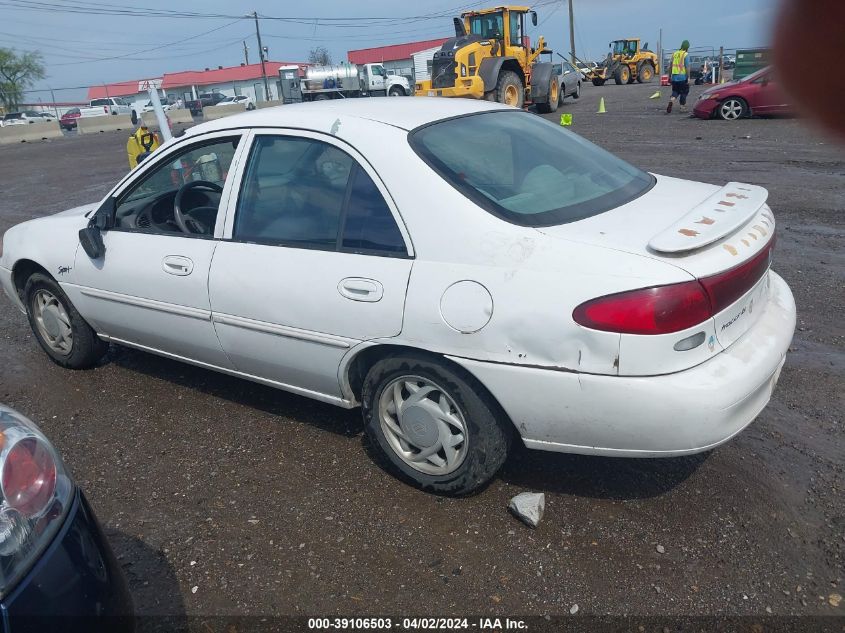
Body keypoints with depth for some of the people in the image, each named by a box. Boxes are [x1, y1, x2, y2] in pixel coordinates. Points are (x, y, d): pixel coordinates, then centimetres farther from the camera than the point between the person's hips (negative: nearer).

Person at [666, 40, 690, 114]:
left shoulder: (674, 54, 9)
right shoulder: (685, 55, -9)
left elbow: (671, 66, 12)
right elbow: (687, 67, -14)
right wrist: (688, 77, -12)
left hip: (674, 77, 5)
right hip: (683, 77, -5)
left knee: (675, 91, 12)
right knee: (683, 92, 8)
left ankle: (671, 100, -16)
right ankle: (683, 107, 13)